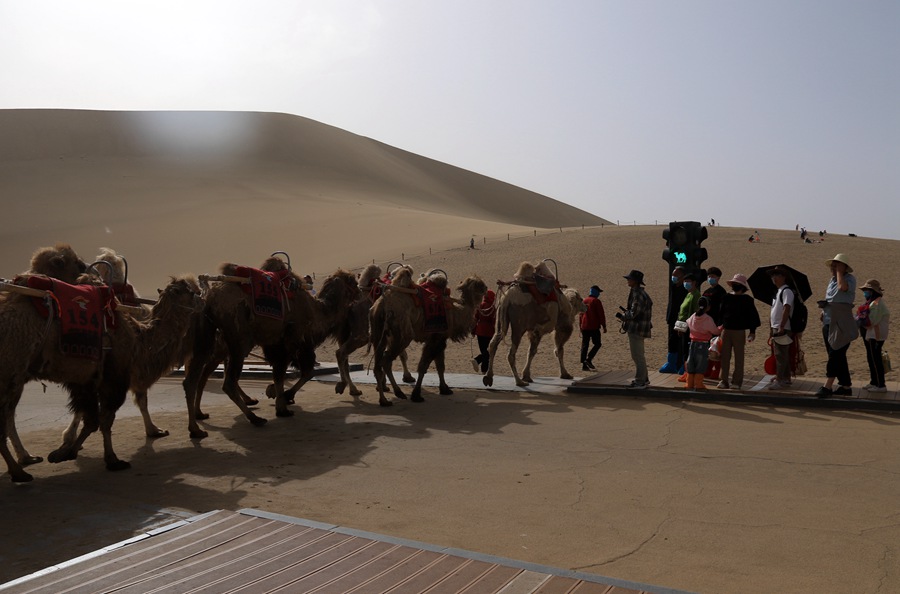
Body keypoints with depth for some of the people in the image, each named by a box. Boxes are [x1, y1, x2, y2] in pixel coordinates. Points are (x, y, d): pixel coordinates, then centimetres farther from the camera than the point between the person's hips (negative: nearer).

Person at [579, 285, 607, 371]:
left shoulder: (584, 301, 12)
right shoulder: (596, 301, -8)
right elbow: (601, 314, -11)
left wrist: (581, 326, 27)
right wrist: (604, 326, -5)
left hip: (584, 327, 6)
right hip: (594, 327, -6)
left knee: (584, 345, 7)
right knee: (597, 344, 6)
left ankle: (584, 365, 6)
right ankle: (588, 359, -10)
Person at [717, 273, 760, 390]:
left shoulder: (747, 299, -2)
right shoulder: (727, 297, 8)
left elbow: (753, 315, -1)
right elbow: (721, 313, 14)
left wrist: (752, 332, -4)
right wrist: (721, 325, 9)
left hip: (739, 332, -3)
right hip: (726, 330, 4)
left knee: (739, 357, 3)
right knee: (724, 356, 3)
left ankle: (736, 382, 9)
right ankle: (724, 381, 9)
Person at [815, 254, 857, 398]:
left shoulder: (850, 278, -6)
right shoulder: (832, 280, 16)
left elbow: (843, 287, -29)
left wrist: (839, 271, -17)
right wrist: (824, 310, 14)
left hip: (841, 325, -8)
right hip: (828, 323, 8)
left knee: (835, 355, -8)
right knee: (838, 356, 12)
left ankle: (827, 387, -8)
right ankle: (846, 386, 20)